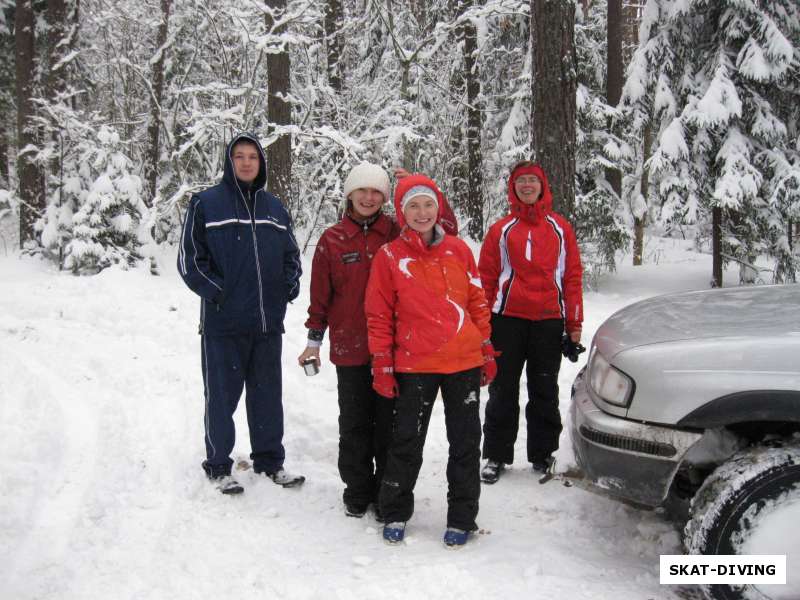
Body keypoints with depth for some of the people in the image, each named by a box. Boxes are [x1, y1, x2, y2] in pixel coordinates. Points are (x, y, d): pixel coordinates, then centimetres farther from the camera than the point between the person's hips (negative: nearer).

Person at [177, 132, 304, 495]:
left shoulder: (274, 208, 12)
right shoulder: (206, 204, -3)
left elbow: (291, 253, 21)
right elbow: (189, 258, -4)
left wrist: (290, 284, 4)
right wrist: (216, 292, -12)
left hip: (268, 321, 5)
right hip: (223, 322, -4)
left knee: (267, 394, 13)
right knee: (222, 395, 4)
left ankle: (270, 460, 26)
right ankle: (218, 465, 19)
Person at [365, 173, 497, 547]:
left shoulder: (458, 250, 5)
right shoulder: (389, 256, -2)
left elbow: (478, 303, 10)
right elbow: (379, 315, 0)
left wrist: (487, 352, 9)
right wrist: (382, 366, -2)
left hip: (464, 362, 2)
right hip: (414, 365, -2)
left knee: (465, 442, 9)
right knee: (406, 442, 7)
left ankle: (462, 517, 22)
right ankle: (395, 514, 24)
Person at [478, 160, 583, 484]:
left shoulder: (560, 228, 7)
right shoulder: (501, 229, 4)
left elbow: (572, 276, 6)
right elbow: (487, 276, 4)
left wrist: (574, 322, 1)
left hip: (549, 320, 1)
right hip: (507, 319, -1)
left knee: (545, 391, 10)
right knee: (503, 390, 7)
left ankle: (542, 454, 23)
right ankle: (496, 455, 16)